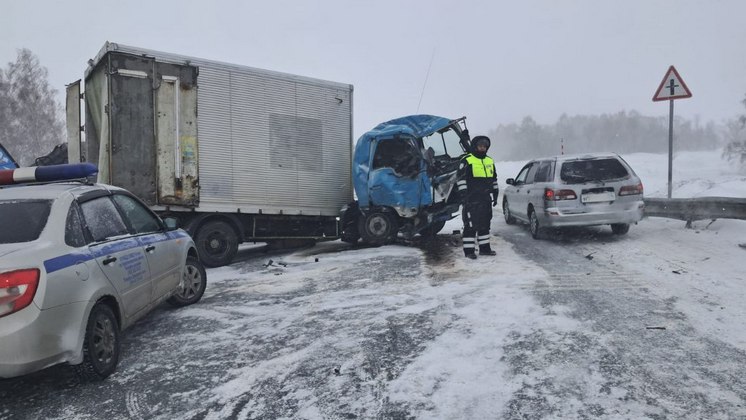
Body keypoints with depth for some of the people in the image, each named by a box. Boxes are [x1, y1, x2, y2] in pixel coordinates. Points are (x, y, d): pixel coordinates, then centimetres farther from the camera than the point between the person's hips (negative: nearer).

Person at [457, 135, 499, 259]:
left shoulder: (490, 161, 16)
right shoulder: (466, 160, -6)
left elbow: (494, 179, 24)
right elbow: (461, 180, -9)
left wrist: (495, 194, 20)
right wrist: (463, 196, -15)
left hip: (485, 199, 7)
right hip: (471, 199, -7)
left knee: (485, 224, 13)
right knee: (470, 225, -6)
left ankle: (485, 248, 23)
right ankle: (469, 250, -1)